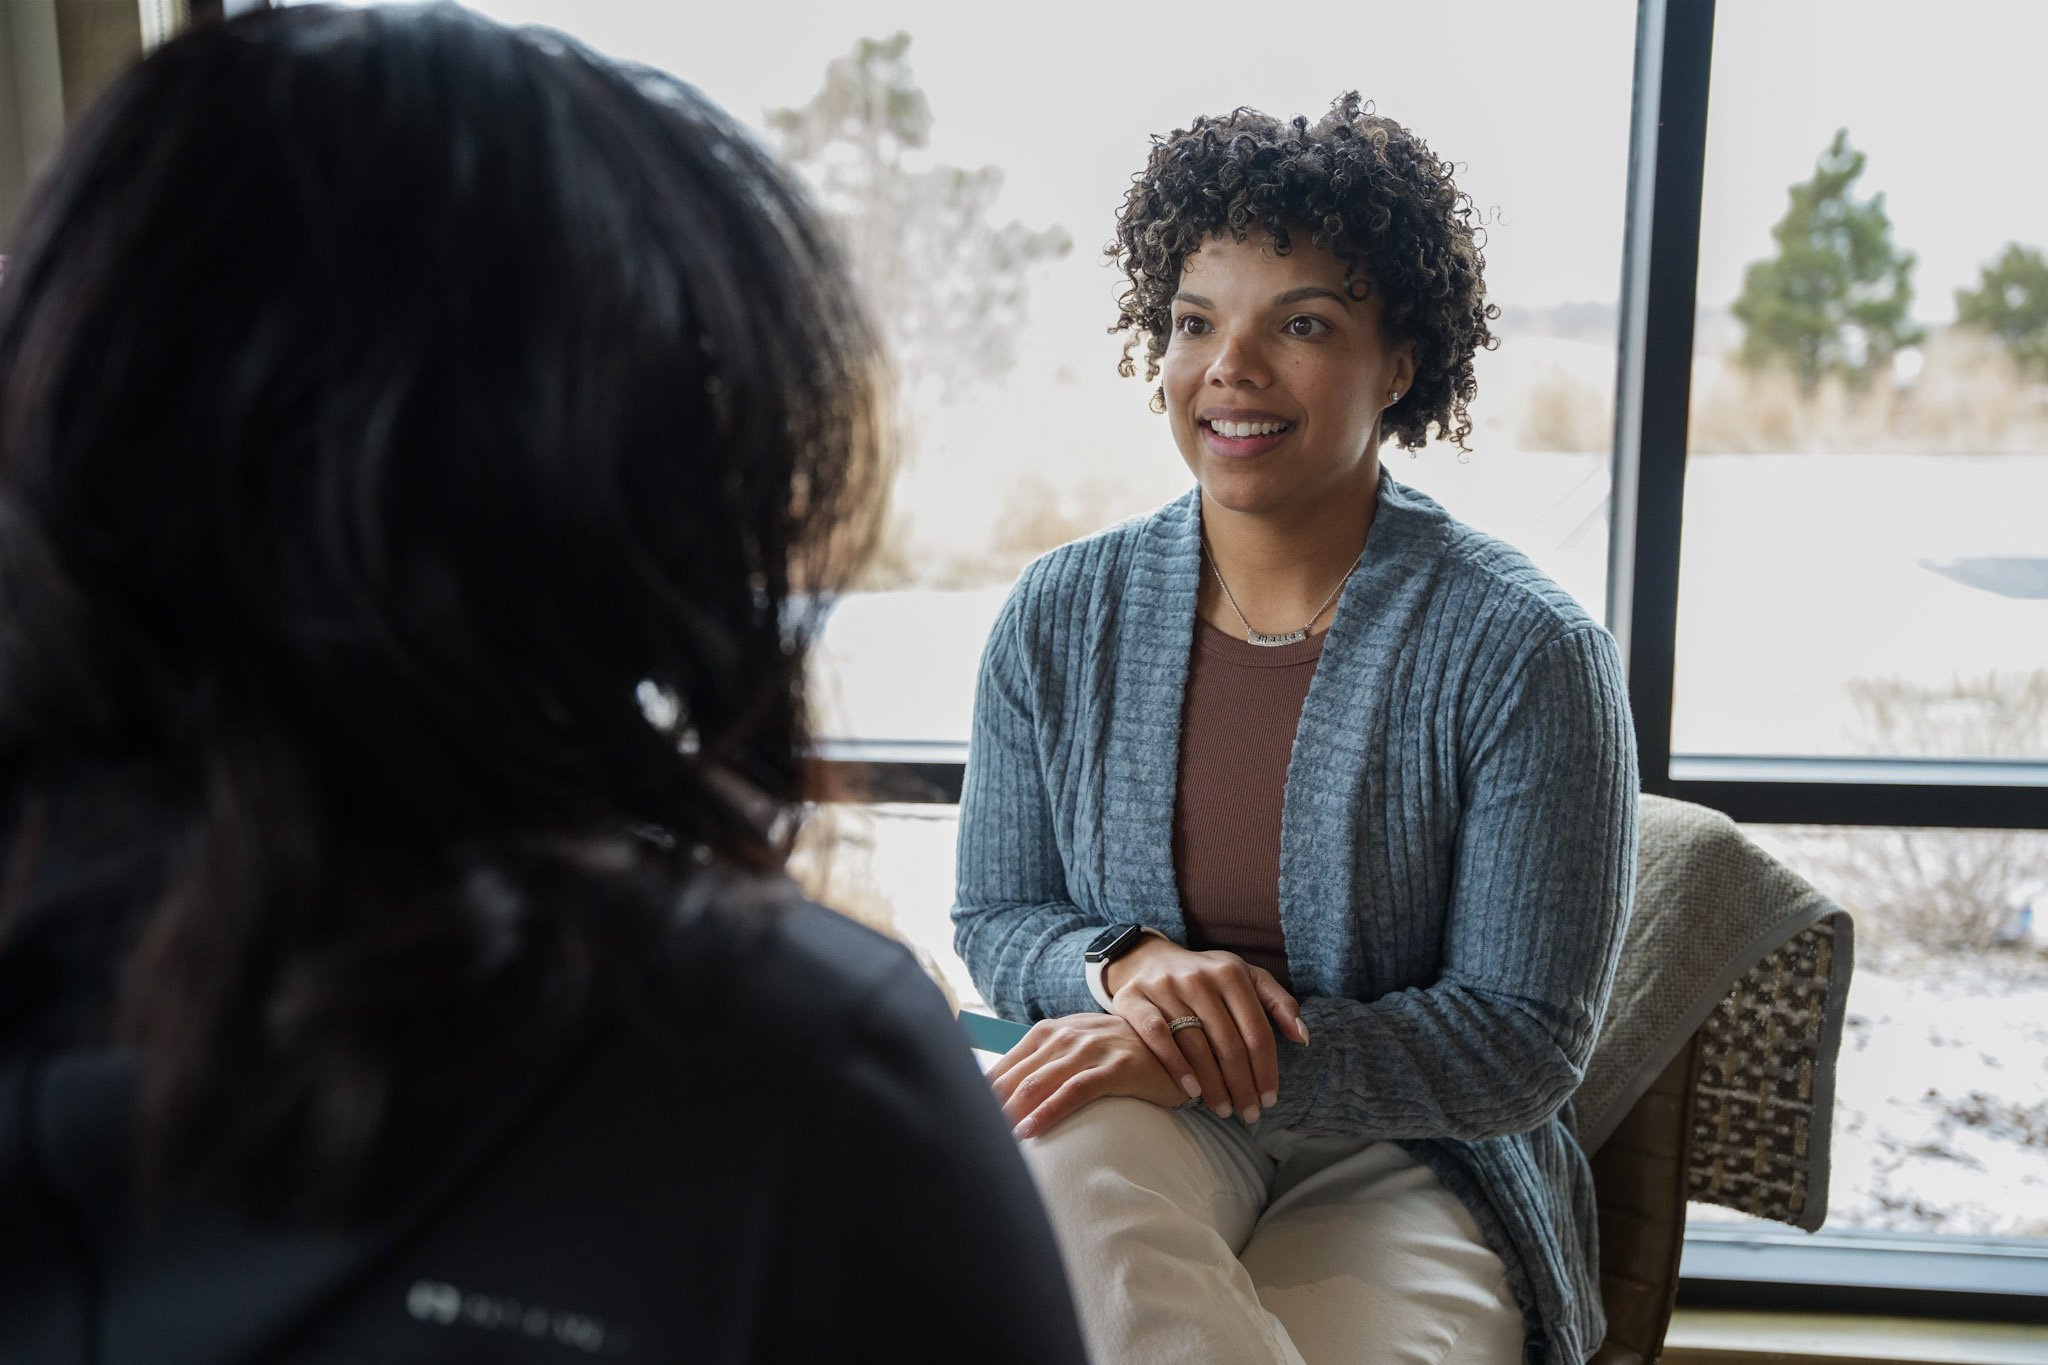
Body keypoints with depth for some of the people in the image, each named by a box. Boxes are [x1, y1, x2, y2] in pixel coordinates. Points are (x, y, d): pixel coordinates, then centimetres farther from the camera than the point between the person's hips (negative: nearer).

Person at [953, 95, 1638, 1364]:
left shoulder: (1523, 650, -11)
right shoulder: (1062, 616, 0)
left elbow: (1526, 1042, -10)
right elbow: (994, 918, 9)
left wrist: (1222, 1053, -21)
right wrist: (1127, 965, -15)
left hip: (1406, 1170, -1)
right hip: (1145, 1133, 2)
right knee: (1048, 1159, -34)